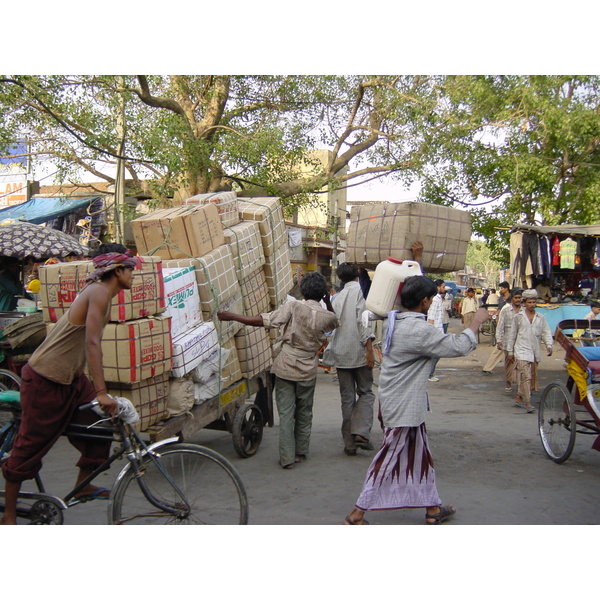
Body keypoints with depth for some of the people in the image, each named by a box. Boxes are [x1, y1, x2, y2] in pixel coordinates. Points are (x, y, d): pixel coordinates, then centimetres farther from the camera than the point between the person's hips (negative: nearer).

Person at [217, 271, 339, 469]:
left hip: (285, 368, -2)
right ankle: (301, 453, 26)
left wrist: (232, 316, -13)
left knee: (286, 414, 4)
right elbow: (335, 323, 24)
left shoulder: (293, 307, -12)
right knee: (304, 414, 17)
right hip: (308, 371, 2)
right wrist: (328, 303, 17)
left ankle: (287, 458, 4)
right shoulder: (326, 316, -3)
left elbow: (262, 321, -18)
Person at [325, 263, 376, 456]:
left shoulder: (338, 297, 16)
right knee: (365, 393, 7)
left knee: (347, 398, 8)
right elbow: (363, 321, -14)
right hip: (358, 352, -5)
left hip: (340, 353, 5)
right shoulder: (359, 290, -4)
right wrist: (369, 349, -15)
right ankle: (361, 433, -9)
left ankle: (349, 442, 8)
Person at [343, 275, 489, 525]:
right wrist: (476, 322, -9)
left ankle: (433, 508, 32)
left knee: (420, 458, 19)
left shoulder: (396, 321, 6)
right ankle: (357, 514, 5)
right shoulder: (419, 330, -24)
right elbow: (458, 346, -20)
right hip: (403, 408, -10)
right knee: (389, 460, -2)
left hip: (407, 405, 10)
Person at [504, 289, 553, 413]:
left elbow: (546, 332, 9)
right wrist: (510, 350, 6)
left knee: (532, 377, 10)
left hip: (535, 352, 4)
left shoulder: (541, 318, 9)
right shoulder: (518, 317, 2)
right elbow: (512, 334, 6)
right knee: (526, 376, -13)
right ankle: (528, 403, -12)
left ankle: (519, 398, 24)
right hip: (522, 351, -4)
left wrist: (549, 345, -9)